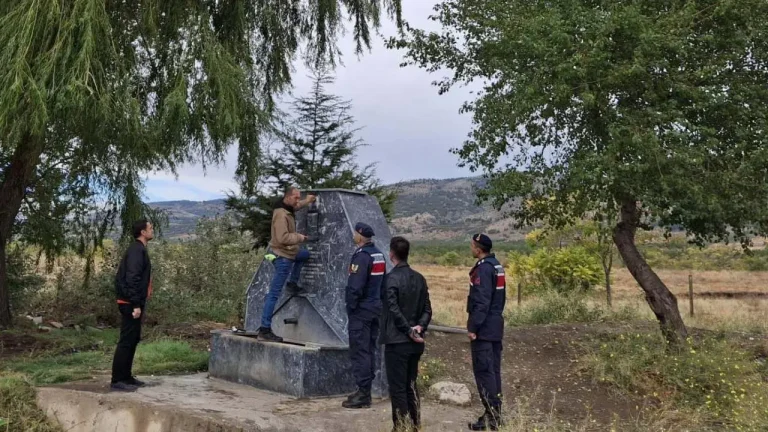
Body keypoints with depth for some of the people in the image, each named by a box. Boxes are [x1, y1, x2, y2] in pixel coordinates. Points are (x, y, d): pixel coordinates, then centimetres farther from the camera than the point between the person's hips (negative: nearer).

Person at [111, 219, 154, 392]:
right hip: (131, 303, -10)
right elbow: (132, 279, -23)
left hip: (133, 302, 10)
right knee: (126, 341, -6)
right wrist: (136, 305, -24)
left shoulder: (139, 249, 16)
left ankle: (126, 377, 23)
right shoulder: (137, 250, -16)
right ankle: (117, 380, -1)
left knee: (133, 340, 15)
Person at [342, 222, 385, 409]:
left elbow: (355, 286, -21)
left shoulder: (362, 256, -16)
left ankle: (363, 394, -1)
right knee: (369, 350, 13)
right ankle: (365, 391, 21)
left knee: (359, 352, -3)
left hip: (361, 311, -9)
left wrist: (350, 307, -11)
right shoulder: (379, 255, 11)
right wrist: (378, 303, 18)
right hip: (376, 309, 9)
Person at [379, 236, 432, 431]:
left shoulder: (391, 278, -13)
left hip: (396, 341, -7)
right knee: (411, 385, 16)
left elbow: (394, 310, -18)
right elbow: (427, 309, 6)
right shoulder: (419, 278, 8)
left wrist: (409, 330, -11)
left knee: (397, 388, 2)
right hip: (415, 342, 7)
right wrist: (420, 326, -6)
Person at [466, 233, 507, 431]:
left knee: (483, 370, -5)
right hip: (495, 326, 10)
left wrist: (473, 327, -18)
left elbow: (482, 301, -21)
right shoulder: (497, 266, 13)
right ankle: (495, 413, 18)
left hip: (484, 328, -10)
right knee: (493, 369, 12)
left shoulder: (483, 268, -17)